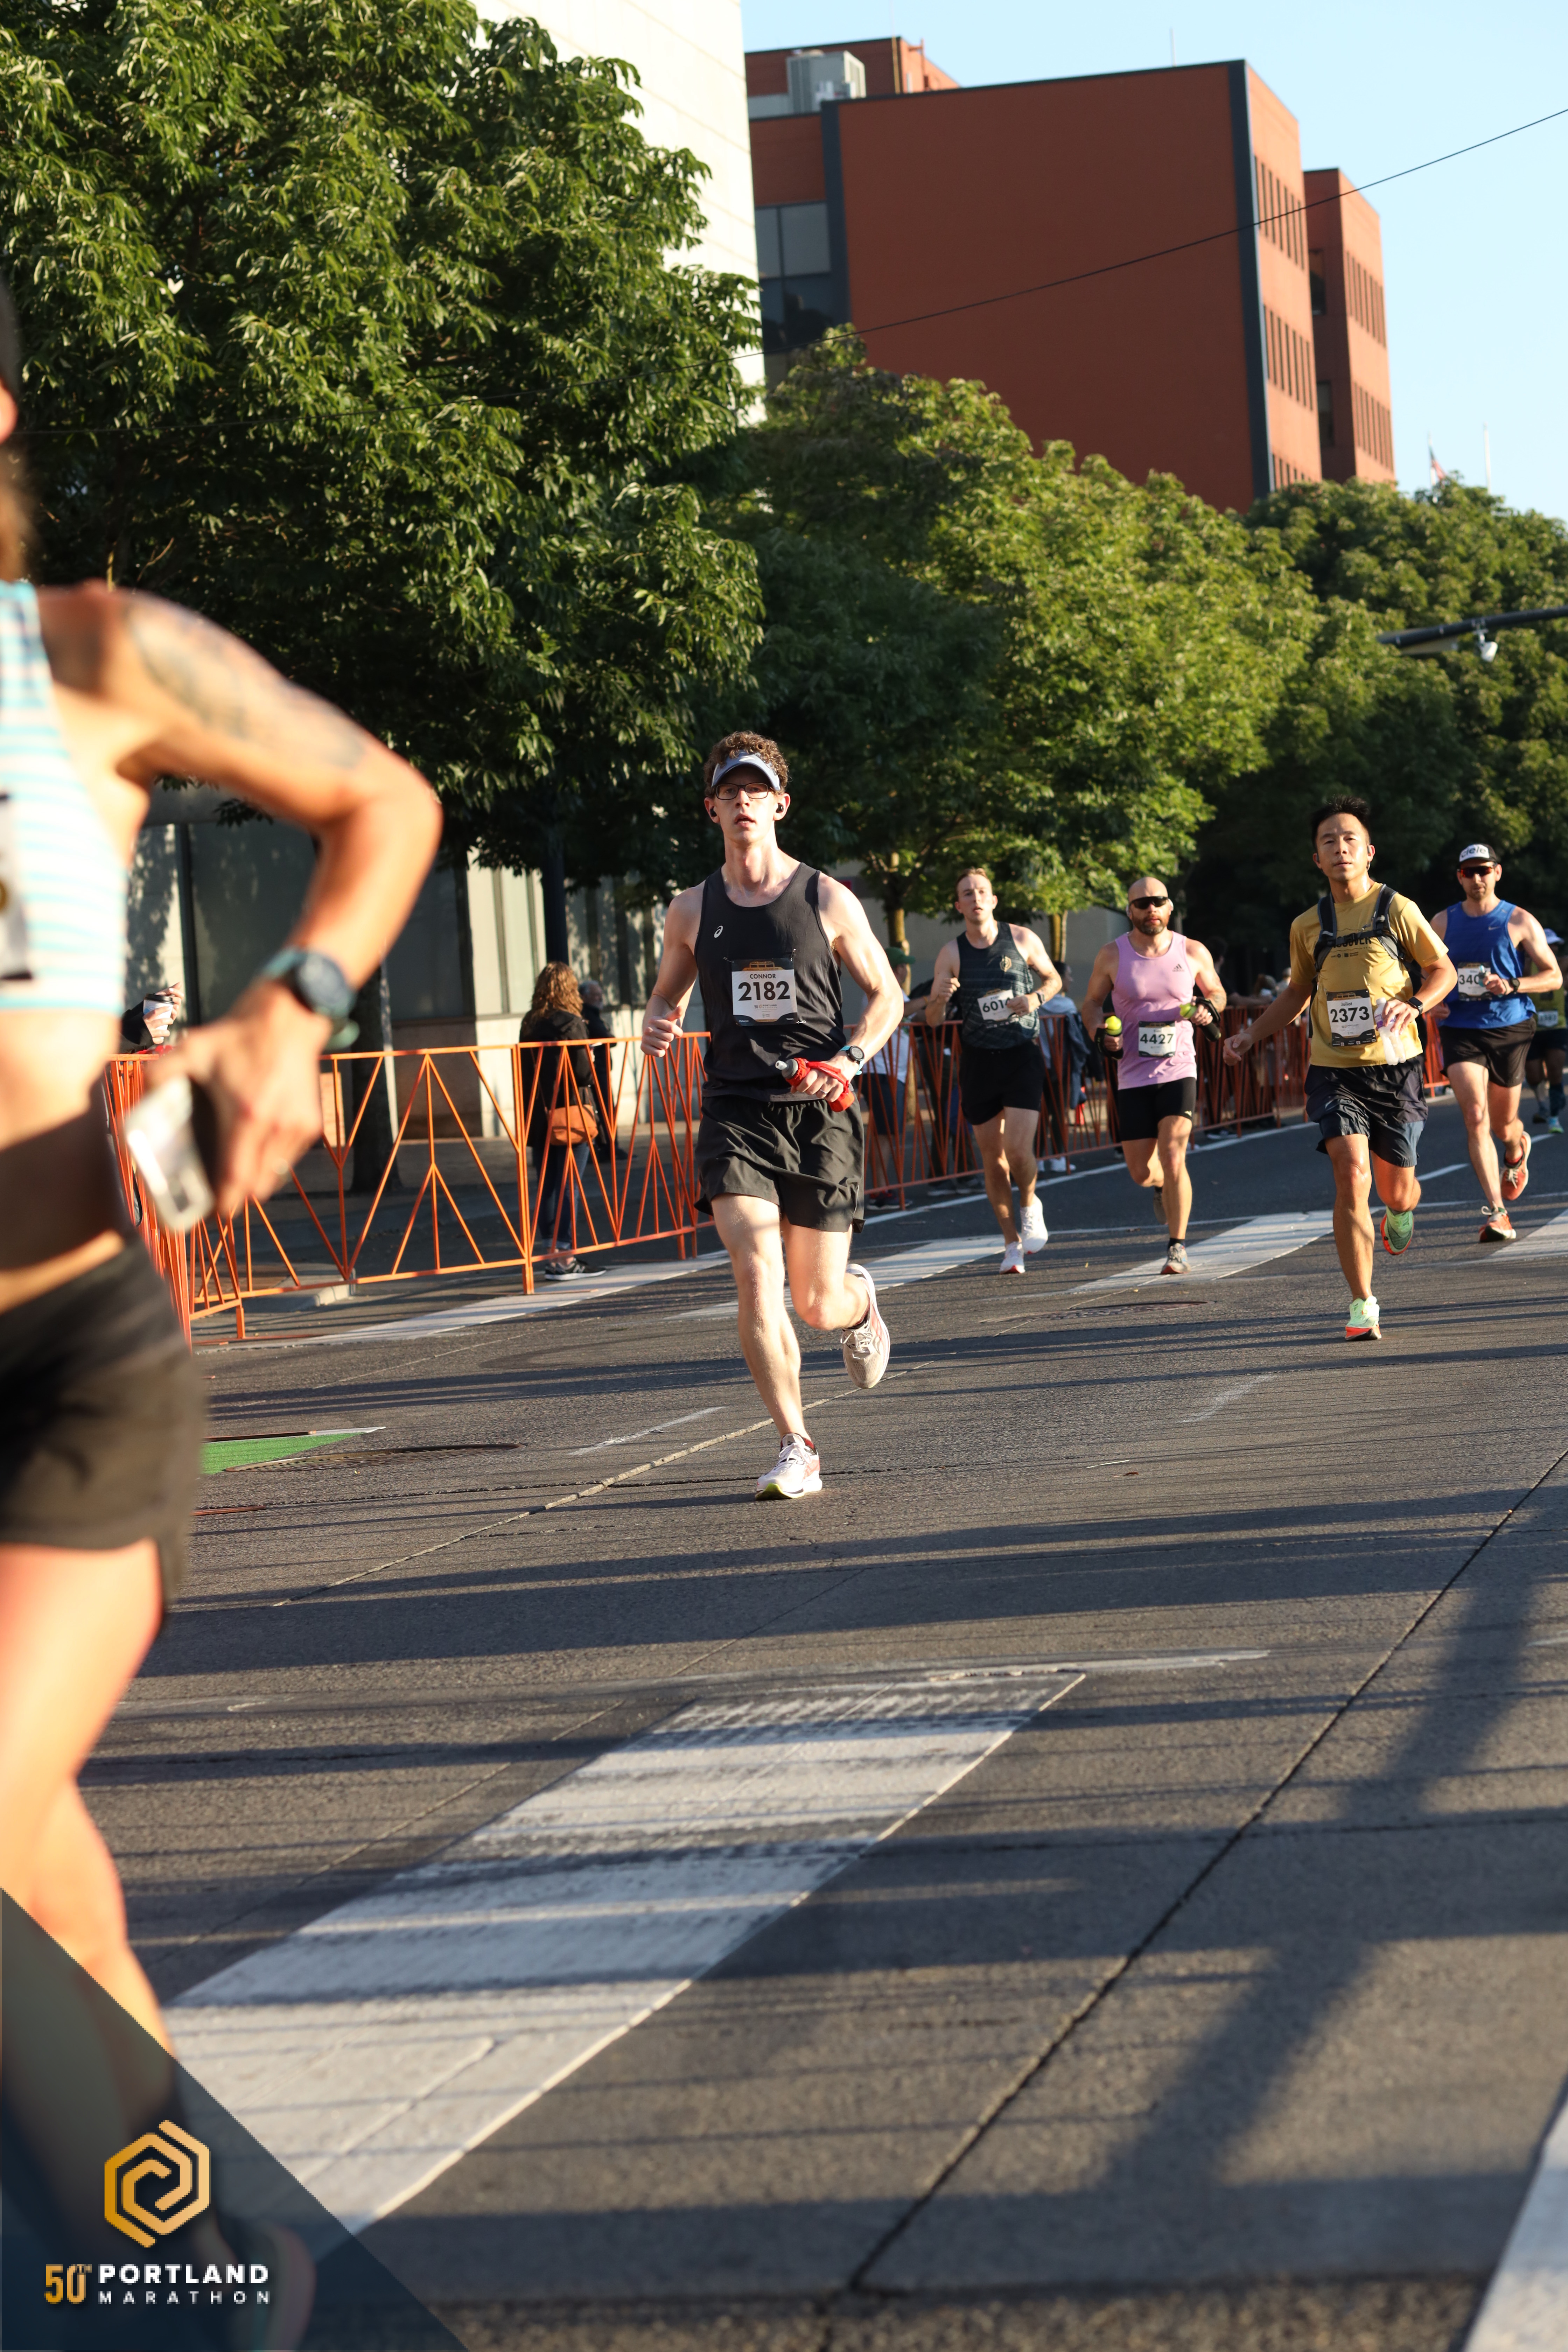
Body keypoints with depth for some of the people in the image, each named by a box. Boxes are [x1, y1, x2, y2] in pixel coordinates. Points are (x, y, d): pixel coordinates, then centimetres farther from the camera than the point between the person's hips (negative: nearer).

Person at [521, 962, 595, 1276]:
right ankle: (561, 1255, -4)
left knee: (546, 1185, 12)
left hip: (539, 1116, 5)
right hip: (571, 1114, -5)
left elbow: (524, 1071, 7)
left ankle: (546, 1249, 14)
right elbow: (584, 1073, -12)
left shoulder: (529, 1025, 5)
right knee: (569, 1185, -2)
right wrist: (592, 1066, 9)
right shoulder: (571, 1024, -11)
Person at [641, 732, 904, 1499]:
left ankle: (860, 1303, 43)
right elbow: (666, 996, 19)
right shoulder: (692, 910, 6)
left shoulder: (828, 901, 1)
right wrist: (656, 1027, -5)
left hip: (819, 1115, -1)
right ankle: (796, 1449, -10)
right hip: (735, 1111, 1)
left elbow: (886, 996, 8)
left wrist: (849, 1059, -11)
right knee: (756, 1273, -18)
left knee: (817, 1304, 2)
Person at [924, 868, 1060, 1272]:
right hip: (979, 1060, 1)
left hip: (1022, 1056, -1)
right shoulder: (952, 953, -2)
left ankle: (1031, 1206, 17)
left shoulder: (1021, 939, -1)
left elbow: (1053, 978, 15)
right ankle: (1012, 1243, 20)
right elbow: (933, 1019, -1)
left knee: (1018, 1150, -15)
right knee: (993, 1159, 5)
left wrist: (1037, 998, -7)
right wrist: (940, 997, -24)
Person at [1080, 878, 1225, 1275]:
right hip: (1132, 1075, 1)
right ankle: (1163, 1186, 43)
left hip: (1178, 1070, -1)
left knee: (1173, 1159, -16)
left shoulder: (1193, 952, 1)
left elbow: (1217, 992, 17)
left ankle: (1177, 1248, -4)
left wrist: (1209, 1009, -6)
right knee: (1141, 1173, 4)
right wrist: (1100, 1034, -7)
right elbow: (1092, 1002, 12)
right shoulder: (1113, 955, -1)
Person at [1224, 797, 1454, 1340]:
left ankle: (1402, 1211, 46)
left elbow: (1443, 969, 5)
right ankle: (1362, 1304, -11)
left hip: (1395, 1068, -1)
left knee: (1395, 1191, 5)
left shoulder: (1397, 909, -2)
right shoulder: (1307, 927, 6)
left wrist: (1414, 1005, -14)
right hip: (1335, 1071, 1)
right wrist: (1252, 1034, 11)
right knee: (1351, 1179, -17)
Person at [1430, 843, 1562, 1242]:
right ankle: (1496, 1212, -19)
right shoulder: (1444, 923, 7)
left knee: (1504, 1124, 9)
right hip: (1461, 1031, 1)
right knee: (1476, 1118, -17)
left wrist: (1512, 986, -16)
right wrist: (1432, 1002, 1)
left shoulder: (1520, 922, 0)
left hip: (1509, 1030, -1)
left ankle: (1517, 1153, 49)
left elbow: (1554, 976, 1)